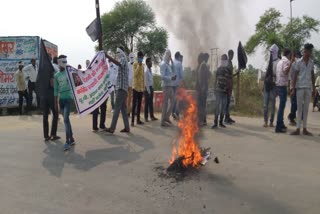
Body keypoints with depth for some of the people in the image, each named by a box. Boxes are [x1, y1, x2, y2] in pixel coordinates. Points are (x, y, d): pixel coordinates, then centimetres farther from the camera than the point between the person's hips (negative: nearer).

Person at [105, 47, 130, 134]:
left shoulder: (123, 59, -4)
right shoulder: (122, 60, 26)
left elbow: (118, 63, -29)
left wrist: (108, 57, -34)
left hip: (121, 87, -10)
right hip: (121, 87, 10)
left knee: (117, 108, -12)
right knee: (123, 108, 8)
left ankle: (112, 128, -12)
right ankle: (127, 127, 10)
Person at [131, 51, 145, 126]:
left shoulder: (143, 65, 15)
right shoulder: (135, 64, -5)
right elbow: (135, 74, -19)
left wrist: (144, 86, 14)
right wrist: (139, 65, -20)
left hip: (141, 87, 6)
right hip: (136, 86, -6)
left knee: (139, 104, 9)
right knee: (134, 103, -7)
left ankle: (138, 119, 14)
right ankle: (132, 120, -6)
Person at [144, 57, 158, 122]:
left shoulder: (150, 69, 9)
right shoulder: (146, 71, -15)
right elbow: (146, 82, -16)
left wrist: (151, 89, 10)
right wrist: (148, 90, -16)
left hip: (151, 87, 8)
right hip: (147, 88, -8)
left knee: (151, 102, 11)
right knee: (147, 103, -1)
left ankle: (152, 116, 18)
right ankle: (146, 117, 8)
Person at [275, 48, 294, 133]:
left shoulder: (280, 61, 17)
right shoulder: (286, 61, -8)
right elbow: (285, 71, -26)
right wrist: (291, 62, -29)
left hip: (278, 85, 9)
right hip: (283, 86, -9)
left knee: (281, 106, 17)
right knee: (282, 106, -8)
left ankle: (281, 124, 25)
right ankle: (278, 127, -9)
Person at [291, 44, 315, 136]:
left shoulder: (312, 62, 9)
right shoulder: (298, 62, -1)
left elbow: (312, 75, 13)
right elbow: (295, 76, -1)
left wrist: (313, 87, 9)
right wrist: (293, 88, -5)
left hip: (309, 87, 3)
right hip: (300, 87, -3)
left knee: (306, 108, 6)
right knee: (299, 108, -1)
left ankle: (304, 129, 11)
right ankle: (298, 129, 2)